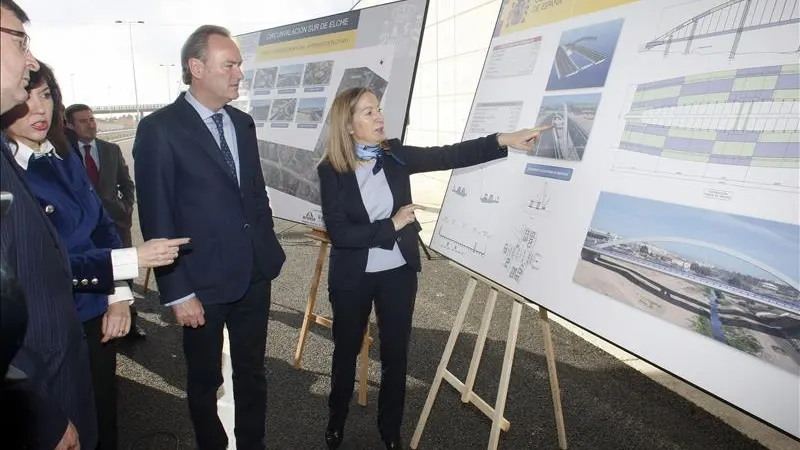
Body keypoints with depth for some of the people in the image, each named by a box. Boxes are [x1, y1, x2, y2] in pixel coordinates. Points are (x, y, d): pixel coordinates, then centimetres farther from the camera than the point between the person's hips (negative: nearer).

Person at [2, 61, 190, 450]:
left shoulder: (63, 157, 3)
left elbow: (102, 224, 7)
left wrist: (119, 295, -3)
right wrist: (132, 259, -27)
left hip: (97, 315, 6)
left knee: (105, 417, 21)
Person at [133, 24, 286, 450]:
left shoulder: (243, 123, 7)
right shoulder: (159, 129, -11)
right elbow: (157, 218, -12)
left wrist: (268, 249, 10)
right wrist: (177, 292, -12)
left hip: (255, 275, 5)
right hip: (203, 283, -5)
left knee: (252, 372, 18)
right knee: (205, 380, 16)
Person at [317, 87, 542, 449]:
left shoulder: (395, 155, -4)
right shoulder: (331, 170, -13)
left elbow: (449, 155, -10)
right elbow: (339, 233, -19)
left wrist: (505, 140, -18)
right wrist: (392, 224, -18)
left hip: (399, 272, 3)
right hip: (352, 277, -2)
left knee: (396, 352, 13)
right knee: (346, 350, 16)